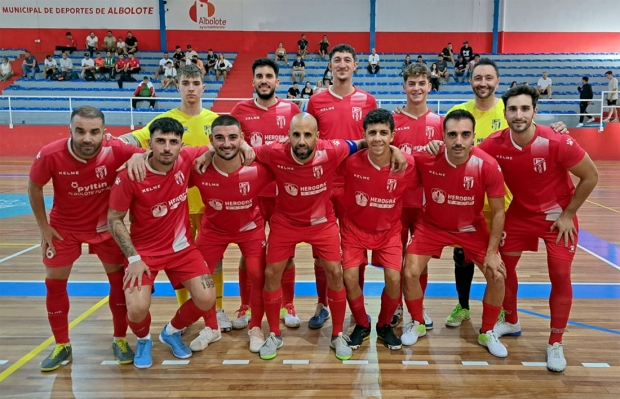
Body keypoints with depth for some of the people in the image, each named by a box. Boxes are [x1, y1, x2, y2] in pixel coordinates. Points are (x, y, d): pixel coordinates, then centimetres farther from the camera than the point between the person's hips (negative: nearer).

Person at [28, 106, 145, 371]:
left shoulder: (116, 150, -27)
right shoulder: (51, 155, -25)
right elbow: (34, 188, -7)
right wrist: (43, 227, -3)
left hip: (106, 226, 0)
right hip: (64, 227, 1)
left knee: (119, 279, 4)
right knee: (54, 282, 6)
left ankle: (120, 339, 24)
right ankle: (62, 345, 26)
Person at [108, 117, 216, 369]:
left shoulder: (187, 159, -13)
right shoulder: (129, 176, -21)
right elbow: (114, 219, -10)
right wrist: (134, 258, -16)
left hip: (182, 247, 3)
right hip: (145, 250, -3)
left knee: (206, 300, -10)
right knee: (137, 308, -22)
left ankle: (172, 332, 24)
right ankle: (143, 340, 18)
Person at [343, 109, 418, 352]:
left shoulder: (407, 165, -21)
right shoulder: (352, 163, -20)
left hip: (389, 231, 0)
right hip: (354, 228, 0)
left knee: (394, 279, -12)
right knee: (350, 277, -11)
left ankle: (385, 326, 18)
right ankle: (362, 325, 18)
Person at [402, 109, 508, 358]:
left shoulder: (488, 166, -25)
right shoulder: (426, 158, -25)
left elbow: (498, 212, -14)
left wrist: (492, 252, -14)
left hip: (471, 228, 0)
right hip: (432, 225, 0)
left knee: (497, 277, -6)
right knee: (409, 274, -10)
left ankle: (487, 333, 20)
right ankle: (417, 324, 19)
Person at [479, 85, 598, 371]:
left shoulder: (557, 142, -27)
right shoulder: (495, 144, -20)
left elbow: (591, 177, -14)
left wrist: (568, 214, -11)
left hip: (558, 215, -3)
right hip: (519, 213, 3)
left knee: (560, 276, -3)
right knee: (503, 266, 9)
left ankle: (555, 344, 15)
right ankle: (511, 322, 35)